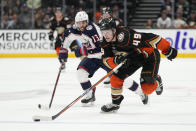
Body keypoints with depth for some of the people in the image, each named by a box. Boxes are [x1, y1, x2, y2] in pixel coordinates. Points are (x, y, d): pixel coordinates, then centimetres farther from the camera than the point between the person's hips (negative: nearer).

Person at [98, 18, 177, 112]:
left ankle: (156, 81, 19)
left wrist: (168, 50, -25)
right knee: (116, 78, -6)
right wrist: (115, 60, -36)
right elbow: (106, 59, -12)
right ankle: (115, 103, 13)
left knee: (147, 89, -15)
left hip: (150, 56, -7)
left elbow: (151, 38, -32)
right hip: (133, 58, 7)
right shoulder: (106, 43, -12)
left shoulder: (126, 35, -36)